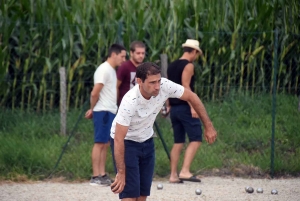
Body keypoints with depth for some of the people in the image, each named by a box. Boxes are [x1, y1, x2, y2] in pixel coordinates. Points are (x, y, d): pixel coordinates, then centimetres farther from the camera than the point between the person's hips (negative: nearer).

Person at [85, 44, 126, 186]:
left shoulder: (112, 70, 17)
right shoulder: (104, 70, -13)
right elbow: (95, 94, -17)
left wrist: (92, 110, 12)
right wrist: (93, 109, -3)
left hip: (110, 112, 9)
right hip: (103, 111, -9)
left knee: (105, 144, 9)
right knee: (100, 143, -7)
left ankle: (102, 175, 11)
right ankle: (96, 177, -7)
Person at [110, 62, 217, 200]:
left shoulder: (165, 86, -22)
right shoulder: (130, 102, -35)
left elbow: (192, 97, -4)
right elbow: (118, 139, -31)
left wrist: (208, 126, -4)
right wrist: (121, 173, -32)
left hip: (147, 141, 6)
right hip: (126, 142, -6)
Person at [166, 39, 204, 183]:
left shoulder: (171, 66, 16)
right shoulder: (188, 66, -9)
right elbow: (186, 86, -18)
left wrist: (168, 106, 21)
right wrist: (193, 107, -21)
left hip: (174, 108, 8)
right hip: (185, 107, -8)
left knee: (178, 142, 11)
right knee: (195, 139, -8)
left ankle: (173, 175, 9)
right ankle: (185, 171, -20)